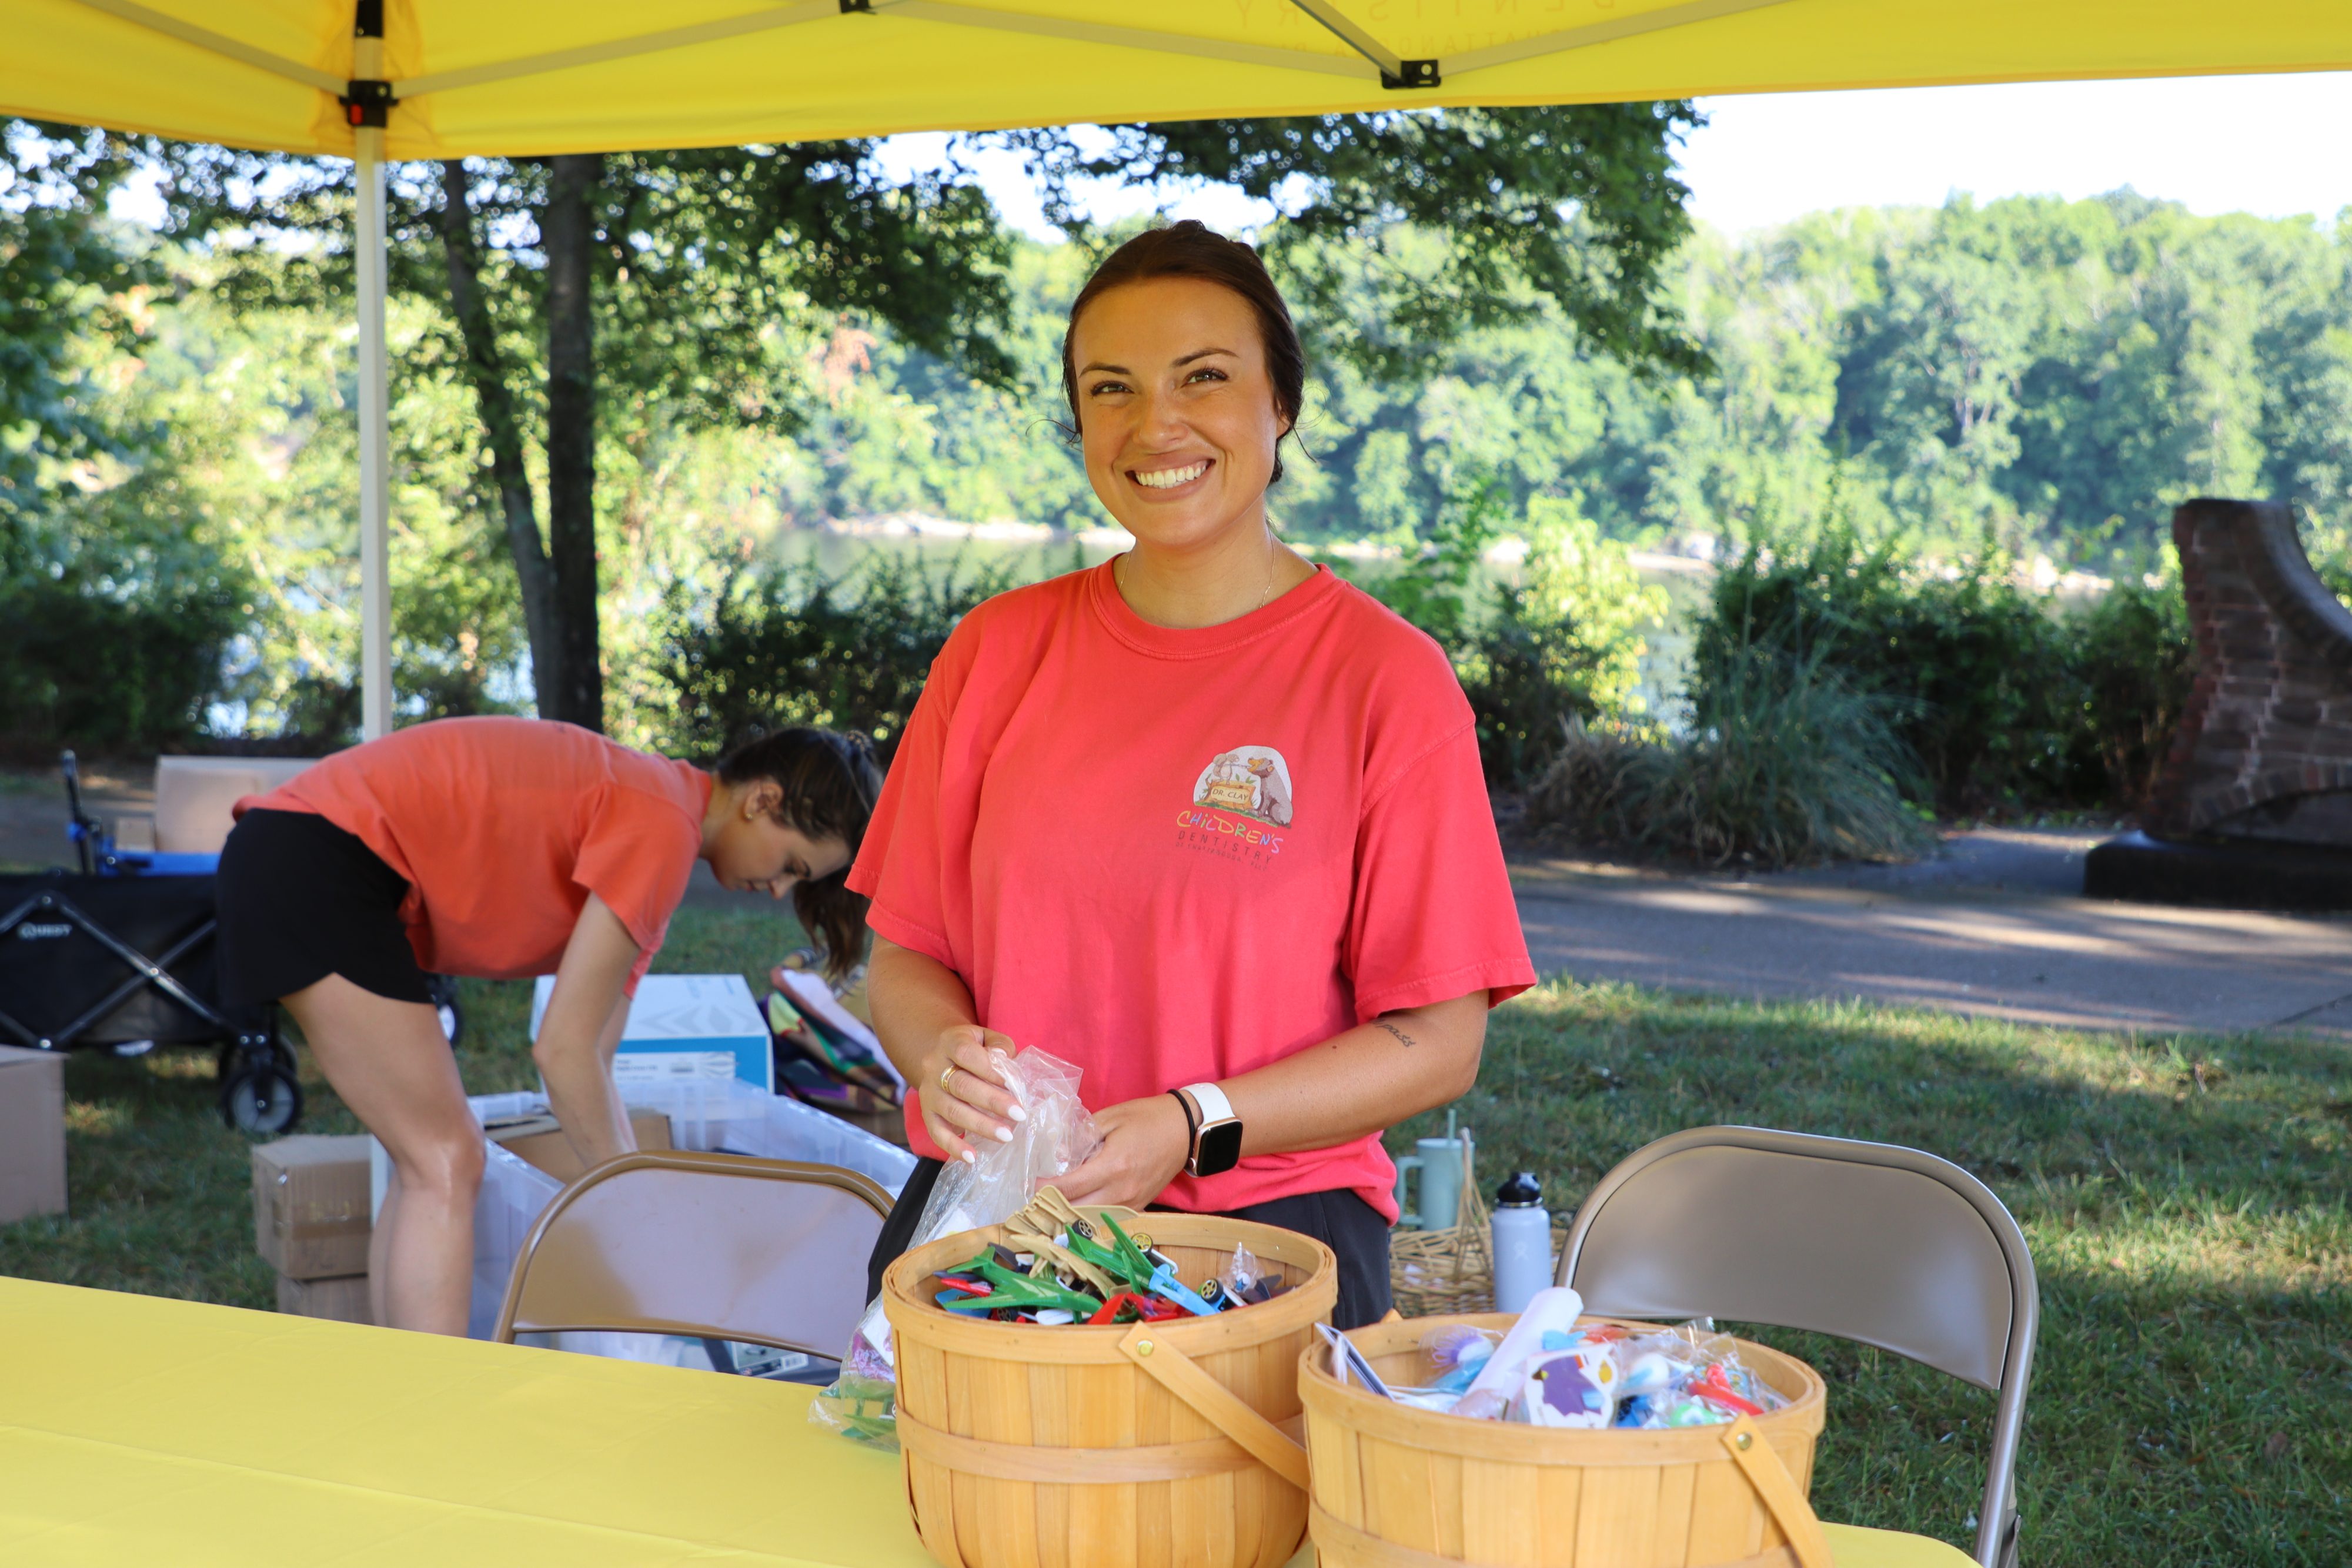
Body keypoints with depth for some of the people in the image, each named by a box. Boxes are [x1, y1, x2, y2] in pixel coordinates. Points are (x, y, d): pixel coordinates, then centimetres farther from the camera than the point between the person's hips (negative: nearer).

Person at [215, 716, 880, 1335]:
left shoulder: (647, 803, 14)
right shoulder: (663, 825, -16)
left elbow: (591, 1059, 14)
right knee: (445, 1164, -10)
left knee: (431, 1160, 11)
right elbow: (563, 1049, -14)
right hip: (317, 862, -10)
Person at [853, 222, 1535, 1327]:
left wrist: (1194, 1127, -15)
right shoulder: (996, 650, 11)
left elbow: (1439, 1041, -2)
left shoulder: (1388, 678, -1)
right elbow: (903, 950, 14)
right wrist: (941, 1054, -9)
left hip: (1267, 1210, -2)